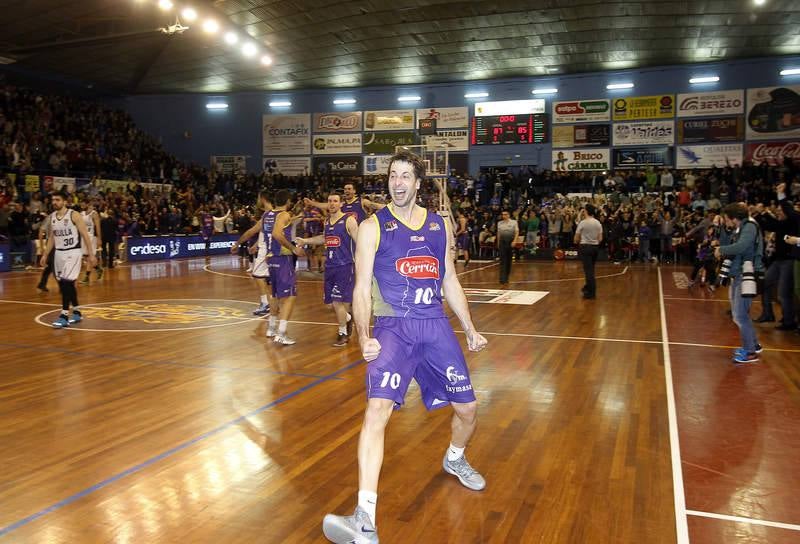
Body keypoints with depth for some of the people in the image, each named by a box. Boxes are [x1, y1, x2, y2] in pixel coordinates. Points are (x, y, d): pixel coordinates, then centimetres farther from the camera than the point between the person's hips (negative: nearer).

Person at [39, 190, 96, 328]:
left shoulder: (74, 215, -11)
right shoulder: (52, 217, 8)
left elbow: (85, 234, -10)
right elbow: (52, 237, 18)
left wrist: (91, 254, -13)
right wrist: (45, 255, 14)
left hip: (73, 252, -7)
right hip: (59, 253, 7)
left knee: (66, 283, -14)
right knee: (66, 284, 11)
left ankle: (64, 316, -12)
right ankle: (77, 313, 23)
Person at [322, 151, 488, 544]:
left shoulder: (439, 225, 9)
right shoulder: (373, 227, -2)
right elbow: (362, 288, -6)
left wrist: (470, 329, 17)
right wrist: (364, 337, -20)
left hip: (436, 326, 4)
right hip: (393, 327, -4)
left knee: (467, 409, 13)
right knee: (377, 410, -22)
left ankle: (455, 459, 47)